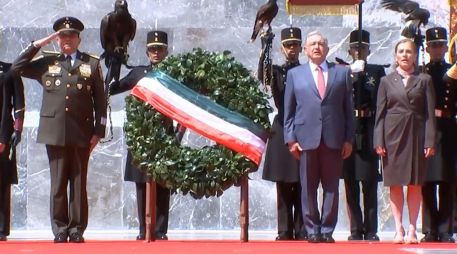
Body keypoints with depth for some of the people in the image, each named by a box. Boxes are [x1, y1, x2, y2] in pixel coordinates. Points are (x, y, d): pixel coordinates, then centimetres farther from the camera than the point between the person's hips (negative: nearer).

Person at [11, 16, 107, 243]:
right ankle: (60, 230, 7)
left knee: (79, 183, 2)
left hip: (81, 133, -1)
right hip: (55, 132, 1)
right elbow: (17, 68, 5)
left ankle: (77, 230, 7)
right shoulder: (46, 63, 12)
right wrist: (37, 45, 1)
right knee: (58, 184, 2)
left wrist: (98, 131, 0)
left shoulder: (92, 64, 9)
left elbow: (100, 101, 7)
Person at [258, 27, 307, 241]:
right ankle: (285, 231, 3)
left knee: (302, 186, 0)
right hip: (282, 132, 0)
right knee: (283, 186, 1)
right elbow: (262, 77, -14)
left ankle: (301, 230, 2)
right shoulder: (276, 71, 10)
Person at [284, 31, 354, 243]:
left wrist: (349, 139, 2)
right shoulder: (294, 74, 12)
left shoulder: (342, 73, 12)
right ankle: (312, 230, 8)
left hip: (334, 139, 0)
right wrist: (290, 138, 0)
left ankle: (327, 230, 8)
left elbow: (348, 108, 9)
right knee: (308, 188, 1)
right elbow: (288, 111, 9)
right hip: (306, 138, 0)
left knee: (331, 187, 2)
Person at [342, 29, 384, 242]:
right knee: (350, 182, 3)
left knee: (370, 182, -1)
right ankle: (356, 230, 8)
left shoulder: (377, 71, 8)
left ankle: (371, 230, 2)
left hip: (369, 131, -1)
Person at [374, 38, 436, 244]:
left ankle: (412, 229, 5)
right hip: (393, 136, 0)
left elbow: (430, 113, 2)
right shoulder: (387, 81, 8)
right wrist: (378, 141, -4)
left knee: (415, 184, 1)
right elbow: (380, 113, 5)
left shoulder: (424, 80, 6)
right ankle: (398, 229, 5)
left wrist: (430, 142, -6)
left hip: (416, 136, 0)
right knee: (395, 184, 1)